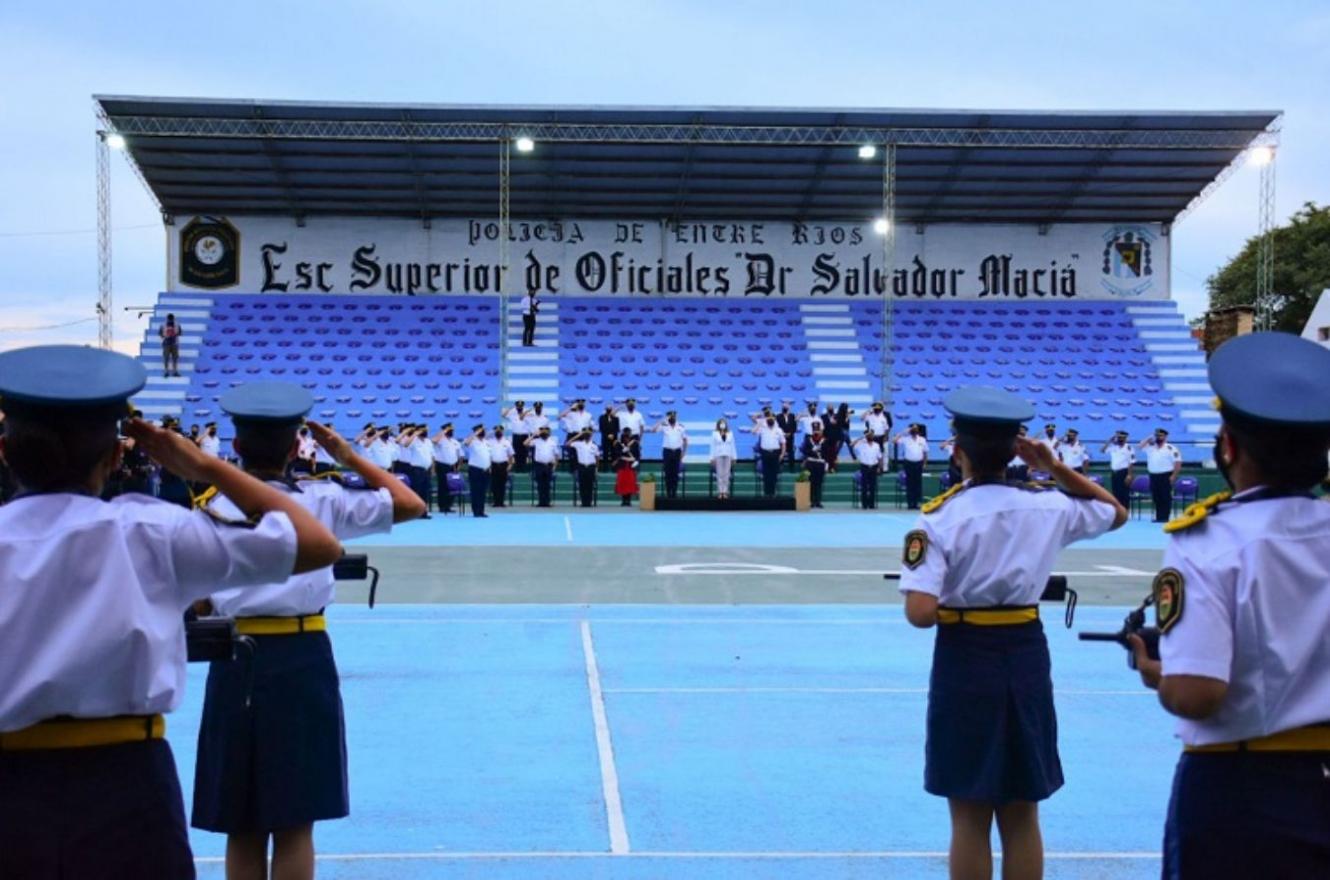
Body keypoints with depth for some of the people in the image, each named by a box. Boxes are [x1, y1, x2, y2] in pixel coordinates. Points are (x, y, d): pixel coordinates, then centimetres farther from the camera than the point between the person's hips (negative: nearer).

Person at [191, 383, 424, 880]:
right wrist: (349, 457, 10)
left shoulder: (212, 510, 1)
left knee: (242, 829, 11)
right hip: (303, 662, -1)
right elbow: (411, 505, 7)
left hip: (236, 664, 1)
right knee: (294, 827, 6)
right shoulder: (322, 501, -1)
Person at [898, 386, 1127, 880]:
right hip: (1027, 660, 3)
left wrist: (951, 608, 1)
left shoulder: (940, 517, -13)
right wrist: (1056, 468, 11)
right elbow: (1117, 513, 19)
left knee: (970, 821, 7)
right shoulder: (1046, 506, -2)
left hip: (965, 664, -3)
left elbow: (921, 614, -22)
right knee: (1021, 818, 14)